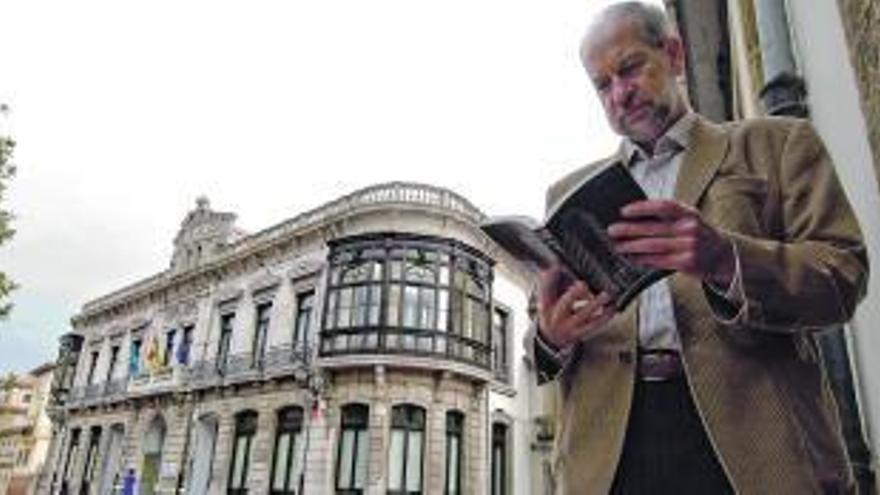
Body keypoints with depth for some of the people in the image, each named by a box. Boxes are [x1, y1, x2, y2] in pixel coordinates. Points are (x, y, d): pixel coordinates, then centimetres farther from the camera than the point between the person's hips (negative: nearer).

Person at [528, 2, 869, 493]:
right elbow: (546, 343, 15)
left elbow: (844, 273, -1)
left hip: (753, 428, -2)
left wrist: (725, 258, -20)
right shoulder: (570, 191, 17)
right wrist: (552, 336, -9)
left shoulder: (776, 142, 10)